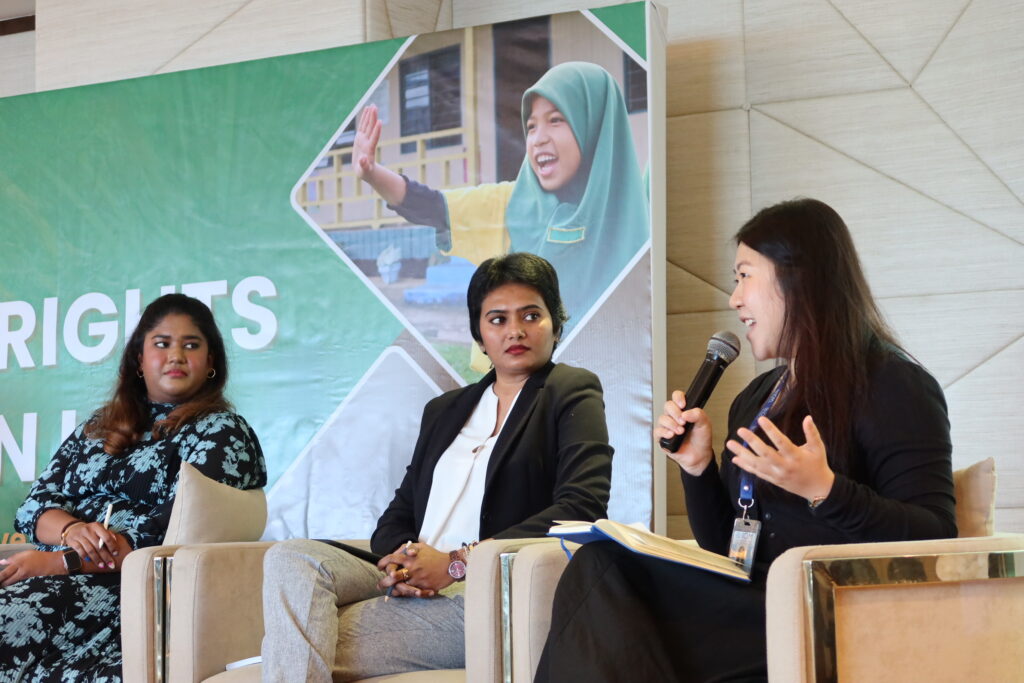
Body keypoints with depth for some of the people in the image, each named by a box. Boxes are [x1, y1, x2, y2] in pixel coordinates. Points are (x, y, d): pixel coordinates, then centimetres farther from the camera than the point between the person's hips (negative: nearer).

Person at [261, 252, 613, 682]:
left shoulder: (572, 393, 7)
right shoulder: (443, 410, 27)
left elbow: (581, 508, -9)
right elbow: (399, 513, 21)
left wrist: (456, 563, -15)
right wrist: (397, 563, -7)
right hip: (409, 589, 6)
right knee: (292, 557, -23)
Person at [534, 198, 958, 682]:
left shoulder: (893, 387, -2)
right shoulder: (755, 398, 22)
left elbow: (935, 539, -12)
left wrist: (825, 491, -25)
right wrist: (697, 465, 7)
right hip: (749, 605, 8)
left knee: (600, 575, -24)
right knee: (601, 566, -20)